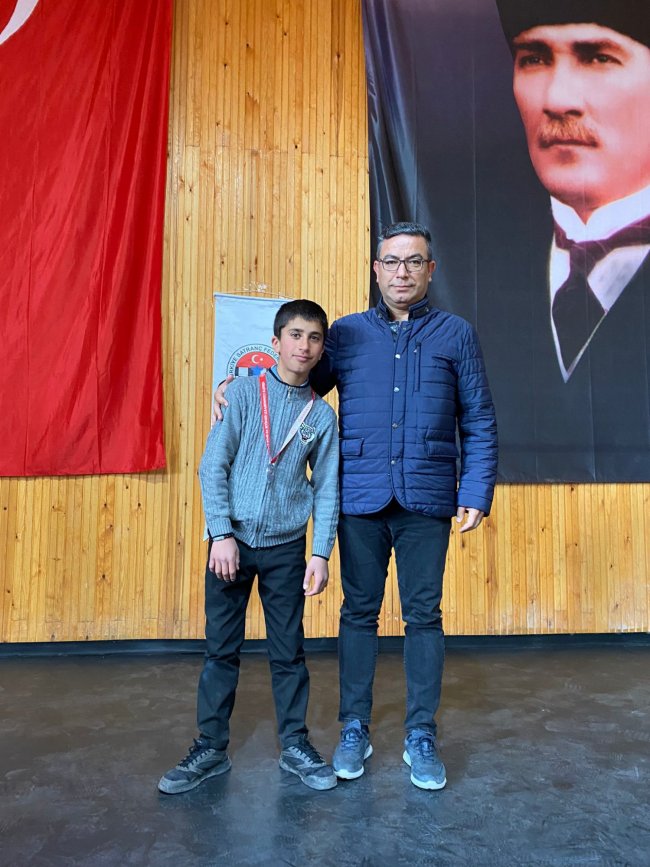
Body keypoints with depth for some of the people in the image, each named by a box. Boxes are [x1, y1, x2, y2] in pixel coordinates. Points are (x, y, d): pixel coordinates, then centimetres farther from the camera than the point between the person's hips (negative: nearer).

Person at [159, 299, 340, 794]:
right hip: (233, 540, -1)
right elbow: (214, 467, -5)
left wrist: (321, 553, -3)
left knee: (289, 652, 10)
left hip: (286, 549, 1)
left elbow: (327, 489, 4)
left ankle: (295, 745, 27)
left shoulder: (322, 415, 2)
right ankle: (210, 749, 23)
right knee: (221, 649, 8)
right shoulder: (244, 392, -3)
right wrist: (221, 534, -11)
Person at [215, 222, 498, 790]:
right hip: (360, 500, 1)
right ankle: (354, 730, 25)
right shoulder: (346, 333, 9)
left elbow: (479, 421, 5)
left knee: (424, 615, 7)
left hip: (427, 501, 0)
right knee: (358, 613, 9)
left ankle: (422, 738, 22)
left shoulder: (456, 335, 6)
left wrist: (476, 492, -3)